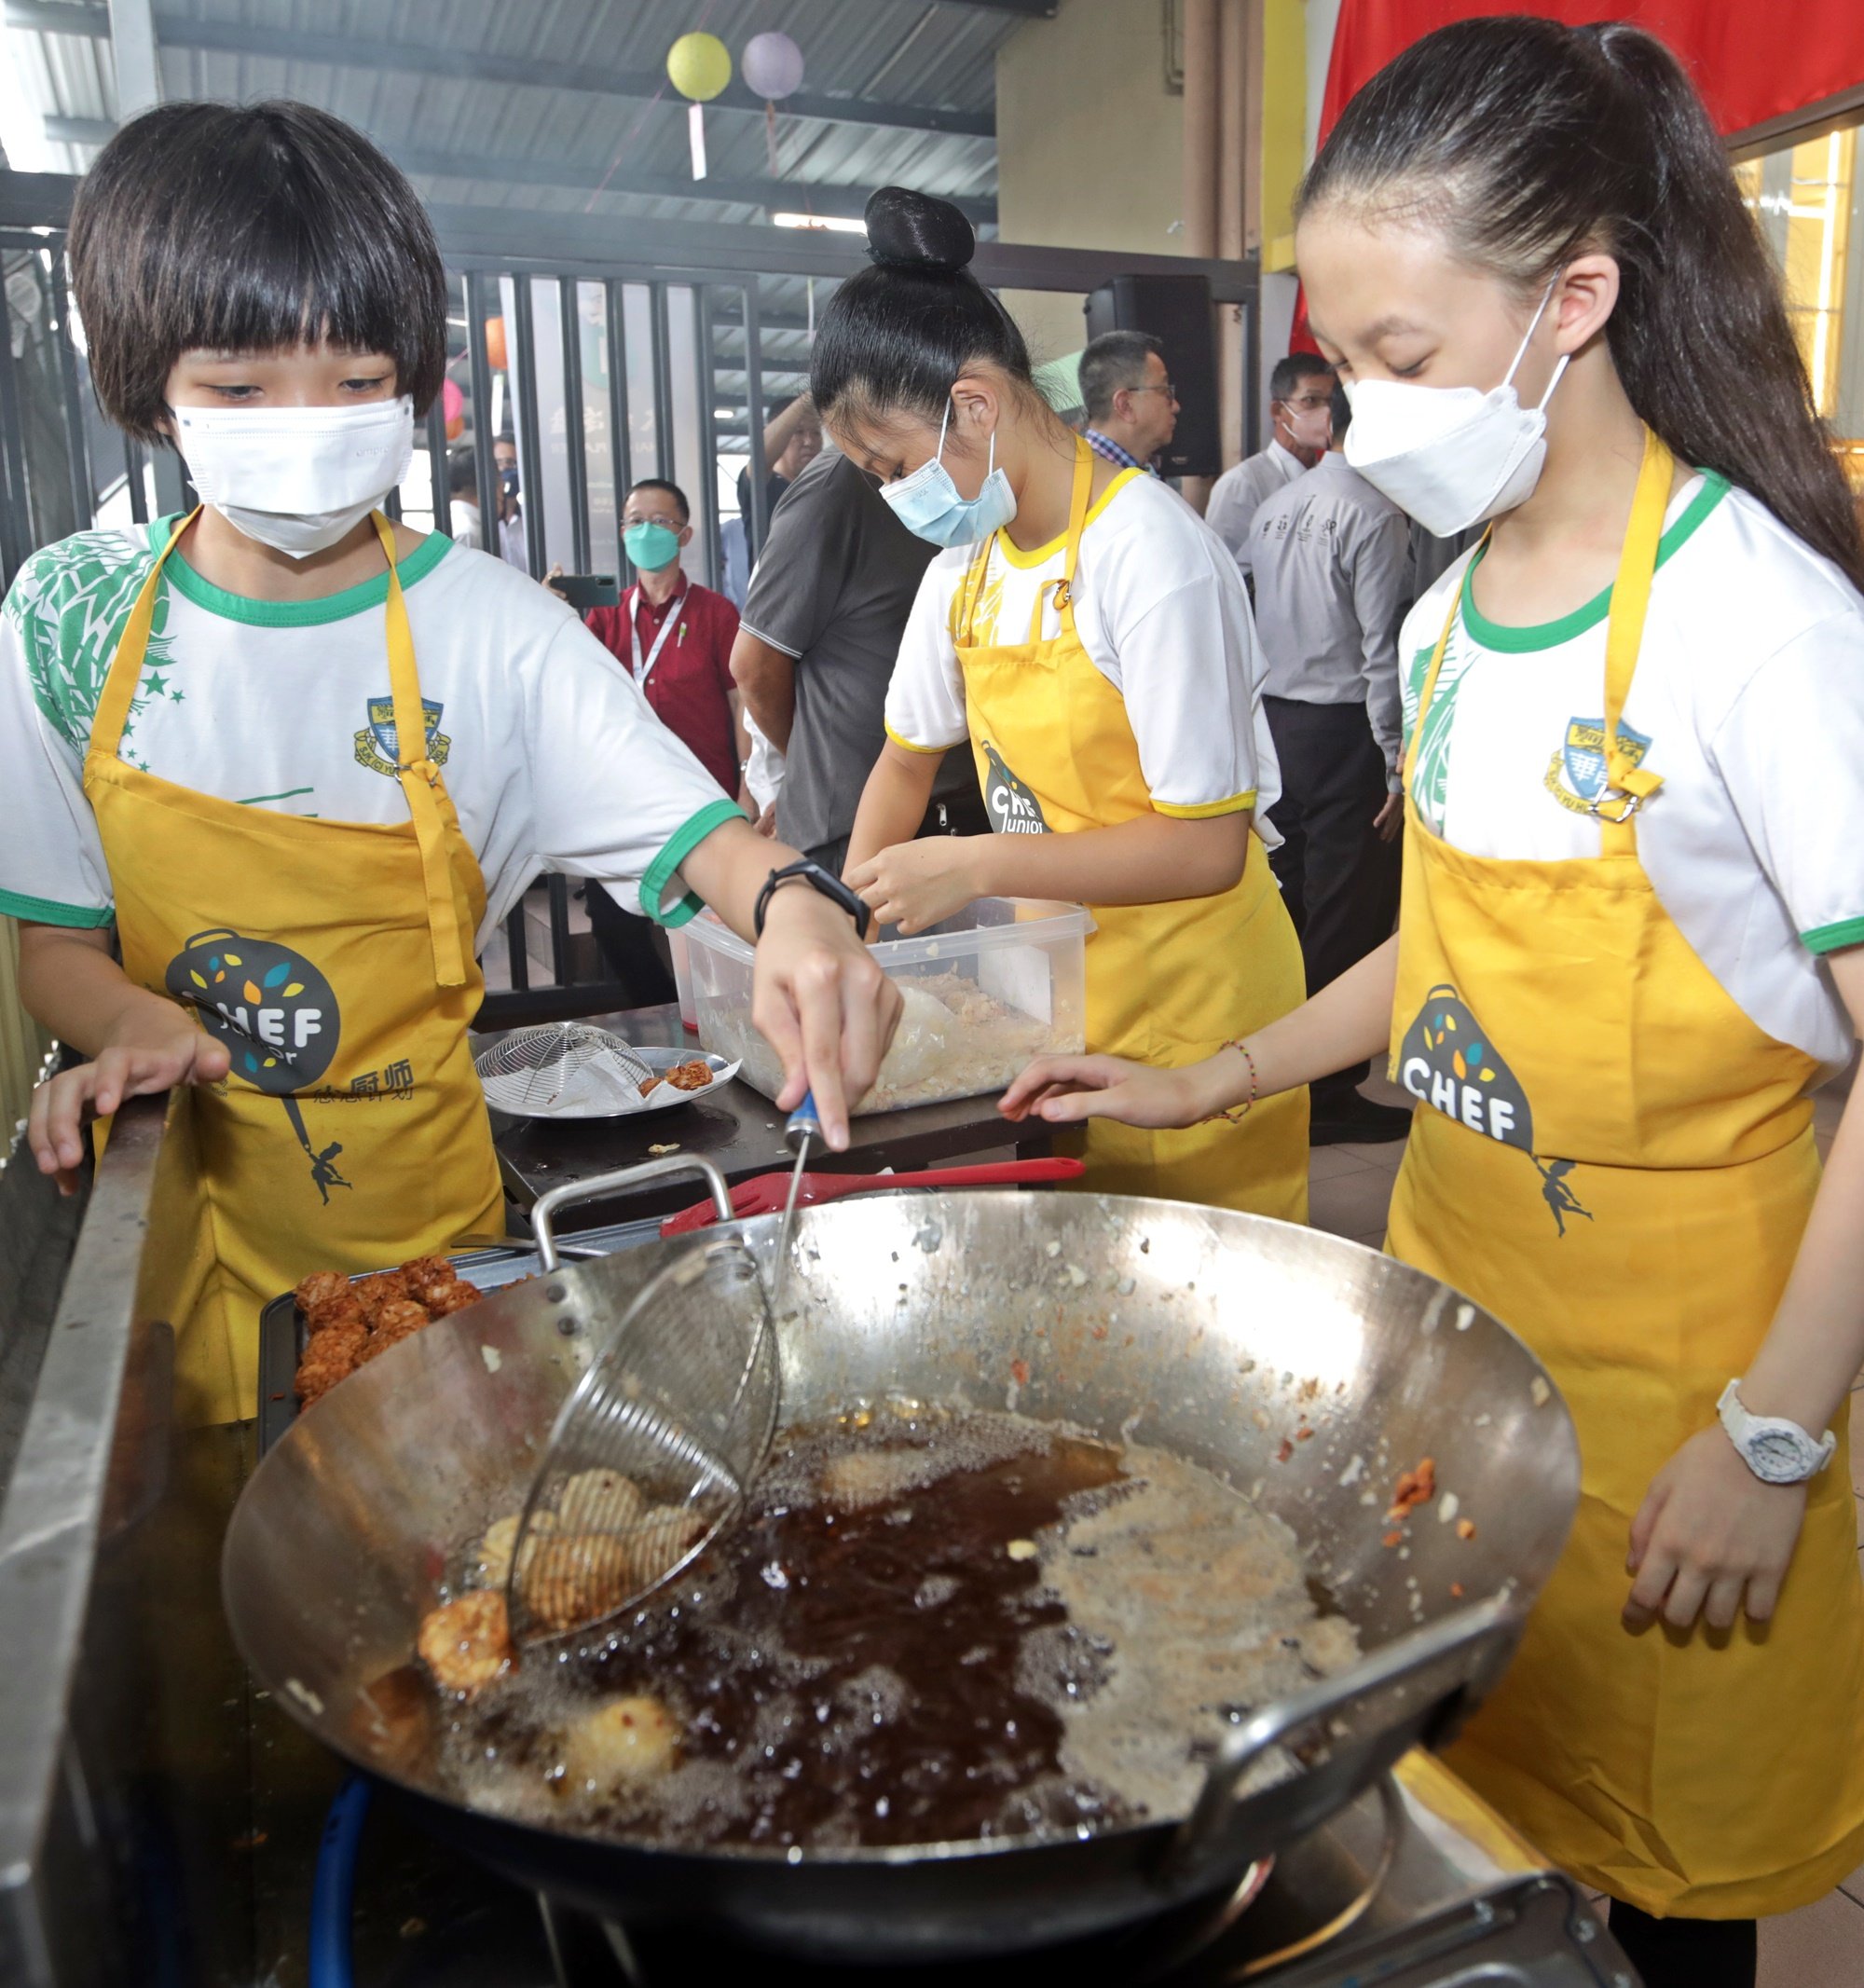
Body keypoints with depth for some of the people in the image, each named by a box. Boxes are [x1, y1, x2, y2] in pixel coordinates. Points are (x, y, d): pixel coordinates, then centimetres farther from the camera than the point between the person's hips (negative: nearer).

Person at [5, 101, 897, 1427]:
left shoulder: (491, 628, -13)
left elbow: (688, 830, -20)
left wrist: (794, 907, -41)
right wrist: (133, 1025, -21)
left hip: (425, 1226, -1)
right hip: (171, 1215, 2)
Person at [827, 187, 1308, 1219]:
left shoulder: (1149, 551, -19)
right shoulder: (966, 562, 5)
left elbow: (1207, 846, -22)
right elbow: (907, 757, 17)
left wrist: (972, 868, -23)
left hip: (1186, 1010, -7)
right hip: (1060, 985, 7)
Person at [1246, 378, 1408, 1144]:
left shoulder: (1275, 506, 11)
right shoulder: (1374, 513, -12)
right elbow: (1381, 647, -16)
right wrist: (1398, 764, -12)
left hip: (1275, 719, 8)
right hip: (1344, 728, -8)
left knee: (1287, 901, 16)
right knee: (1349, 916, 0)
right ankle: (1330, 1094, 8)